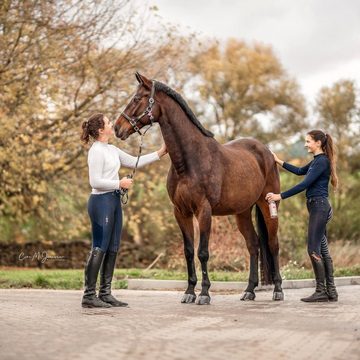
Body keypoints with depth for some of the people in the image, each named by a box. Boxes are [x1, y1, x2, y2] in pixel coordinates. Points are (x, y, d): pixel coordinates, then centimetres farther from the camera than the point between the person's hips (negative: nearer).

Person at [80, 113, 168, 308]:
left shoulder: (112, 150, 14)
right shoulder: (97, 151, -13)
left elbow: (134, 162, 21)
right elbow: (95, 181, -19)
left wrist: (159, 153, 20)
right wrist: (120, 183, -13)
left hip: (114, 200, 10)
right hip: (101, 201, -9)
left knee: (112, 249, 10)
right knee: (99, 249, -7)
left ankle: (105, 293, 16)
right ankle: (89, 296, -2)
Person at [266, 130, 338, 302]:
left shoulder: (322, 161, -14)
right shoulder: (316, 161, 15)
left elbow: (304, 184, -20)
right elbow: (300, 171, 33)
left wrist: (280, 196, -19)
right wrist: (279, 162, 34)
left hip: (319, 207, -10)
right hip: (317, 206, 10)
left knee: (313, 249, -8)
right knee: (322, 249, 10)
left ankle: (321, 291, -4)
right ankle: (331, 291, 13)